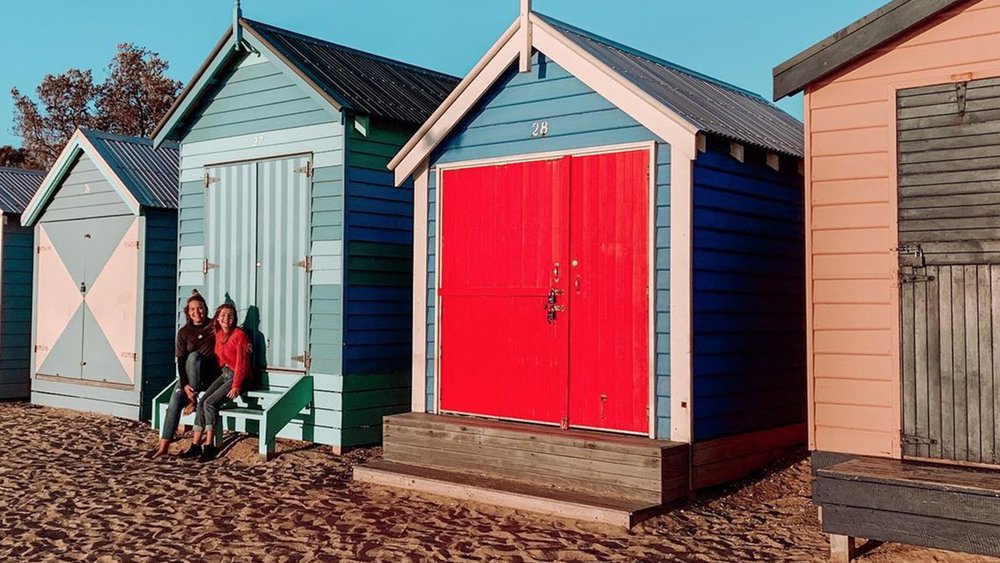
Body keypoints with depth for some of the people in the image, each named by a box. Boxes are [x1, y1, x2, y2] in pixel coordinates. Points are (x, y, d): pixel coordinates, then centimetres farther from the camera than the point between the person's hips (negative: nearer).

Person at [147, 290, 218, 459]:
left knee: (194, 356, -31)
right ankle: (163, 445, -24)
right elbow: (180, 361, -5)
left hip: (210, 375, -2)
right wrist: (185, 385, -20)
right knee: (175, 401, -22)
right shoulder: (184, 332, 2)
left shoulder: (214, 327, -2)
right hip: (189, 376, 2)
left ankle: (193, 400, -22)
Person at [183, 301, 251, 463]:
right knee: (201, 402, -11)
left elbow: (242, 362, -15)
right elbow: (218, 357, 15)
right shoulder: (218, 334, 10)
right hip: (224, 374, 7)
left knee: (210, 403, -21)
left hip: (238, 376, -7)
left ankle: (209, 446, -16)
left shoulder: (239, 335, -12)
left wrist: (236, 386, -19)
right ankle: (196, 445, -9)